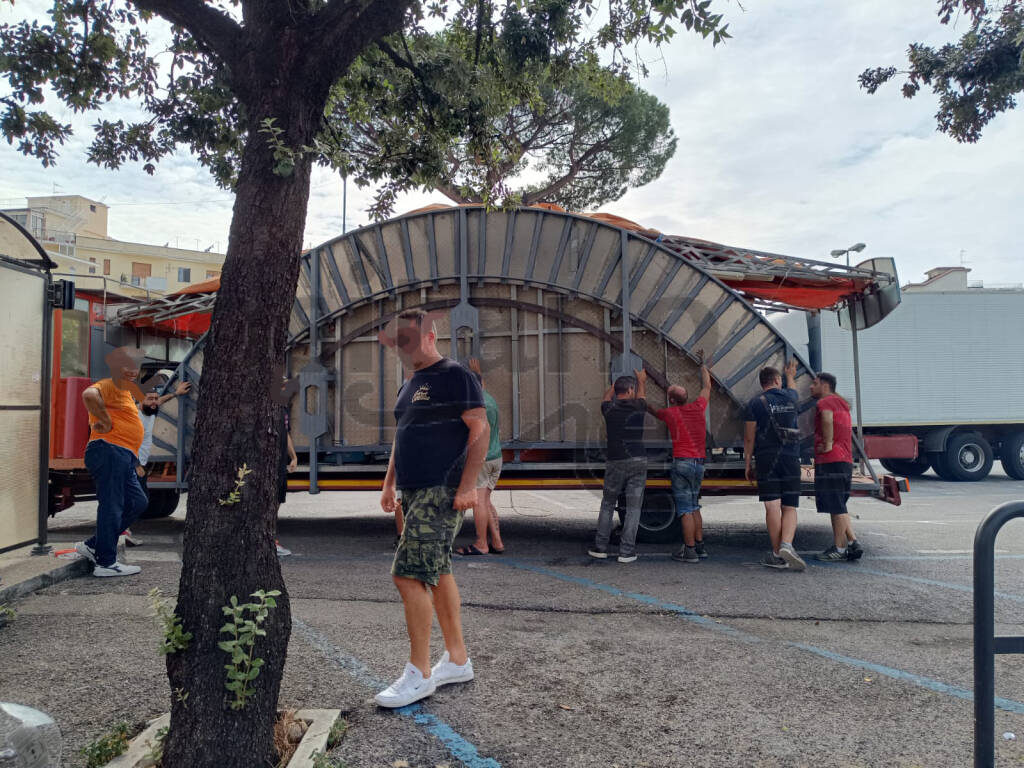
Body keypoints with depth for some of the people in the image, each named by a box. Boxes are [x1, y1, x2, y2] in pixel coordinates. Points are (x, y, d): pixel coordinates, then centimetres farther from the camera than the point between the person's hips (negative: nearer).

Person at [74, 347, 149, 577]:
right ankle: (106, 563, -2)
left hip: (123, 457, 10)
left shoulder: (126, 392, 26)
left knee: (137, 502, 10)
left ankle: (92, 546, 17)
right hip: (109, 451, -10)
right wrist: (106, 422, -21)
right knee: (111, 505, -8)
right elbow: (89, 395, -29)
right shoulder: (107, 386, -5)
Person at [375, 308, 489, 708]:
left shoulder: (455, 376, -8)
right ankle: (457, 660, 24)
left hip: (441, 491, -9)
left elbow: (480, 429, -15)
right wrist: (389, 483, 20)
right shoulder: (411, 384, 19)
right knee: (438, 572, 13)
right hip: (415, 492, 9)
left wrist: (467, 485, -21)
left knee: (409, 575, -12)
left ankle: (419, 673, 0)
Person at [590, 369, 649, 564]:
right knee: (633, 508, 4)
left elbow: (607, 395, 25)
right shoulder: (638, 409, -1)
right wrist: (642, 379, 43)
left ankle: (600, 548, 14)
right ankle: (626, 551, 2)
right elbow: (642, 394, 23)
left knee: (607, 505, 14)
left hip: (615, 463, 1)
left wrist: (617, 381, 43)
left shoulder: (609, 409, 0)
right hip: (638, 462, -1)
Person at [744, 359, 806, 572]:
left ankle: (777, 554, -2)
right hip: (791, 459, 2)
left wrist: (748, 464, 6)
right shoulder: (789, 398, 8)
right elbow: (792, 388, 36)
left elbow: (749, 438, -2)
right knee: (789, 508, 5)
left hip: (766, 458, -2)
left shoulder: (756, 404, -1)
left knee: (772, 507, -4)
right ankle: (786, 545, -16)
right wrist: (790, 375, 56)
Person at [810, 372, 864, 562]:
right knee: (838, 507, 15)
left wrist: (827, 444, -23)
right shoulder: (842, 404, 24)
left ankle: (839, 548, 3)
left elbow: (827, 418, -31)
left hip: (830, 461, -10)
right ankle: (853, 543, 10)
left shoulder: (824, 402, -8)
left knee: (836, 507, -3)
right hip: (845, 461, 10)